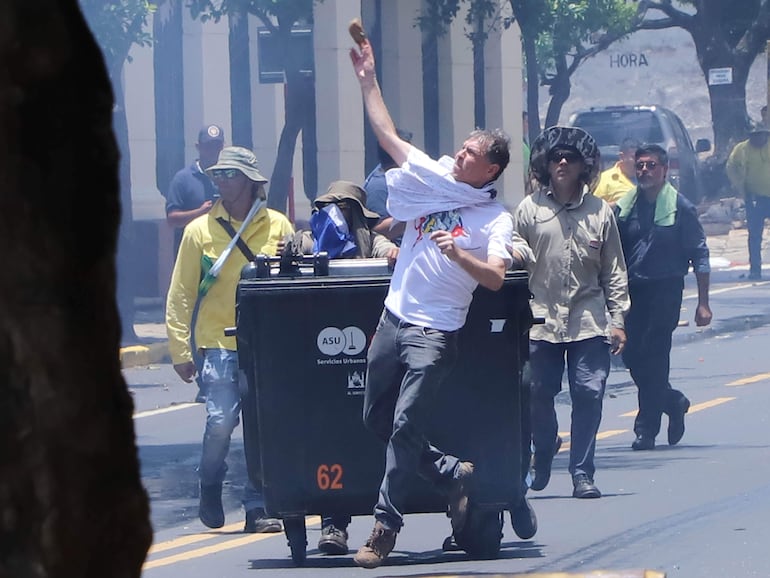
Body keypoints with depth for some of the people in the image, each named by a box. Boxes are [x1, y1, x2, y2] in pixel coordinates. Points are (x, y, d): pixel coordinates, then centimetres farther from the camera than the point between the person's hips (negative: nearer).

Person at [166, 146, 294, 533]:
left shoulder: (278, 227, 8)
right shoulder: (201, 230, 4)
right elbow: (181, 294, 3)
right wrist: (181, 349, -2)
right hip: (219, 342, -2)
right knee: (221, 420, -12)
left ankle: (257, 508, 6)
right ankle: (210, 488, 15)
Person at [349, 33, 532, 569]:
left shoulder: (496, 219, -6)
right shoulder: (434, 178, 8)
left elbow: (495, 278, -17)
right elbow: (387, 133, 12)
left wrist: (459, 254, -33)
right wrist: (367, 78, 9)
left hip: (435, 332, -7)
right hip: (394, 319, 7)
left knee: (406, 424, -11)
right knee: (377, 418, 11)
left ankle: (386, 525, -6)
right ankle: (451, 472, 25)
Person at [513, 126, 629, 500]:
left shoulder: (600, 212, 7)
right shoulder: (530, 209, 5)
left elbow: (614, 272, 9)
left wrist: (618, 320, 4)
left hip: (588, 322, 0)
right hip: (541, 320, 0)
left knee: (589, 393, -7)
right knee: (538, 394, 4)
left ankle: (582, 473, -1)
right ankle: (544, 454, 29)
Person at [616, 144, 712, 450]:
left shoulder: (680, 207, -4)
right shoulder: (624, 207, 7)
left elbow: (699, 254, -3)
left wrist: (703, 303, -6)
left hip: (665, 290, -4)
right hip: (633, 289, 4)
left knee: (653, 356, -6)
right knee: (631, 355, 3)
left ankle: (646, 429, 2)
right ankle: (673, 402, 28)